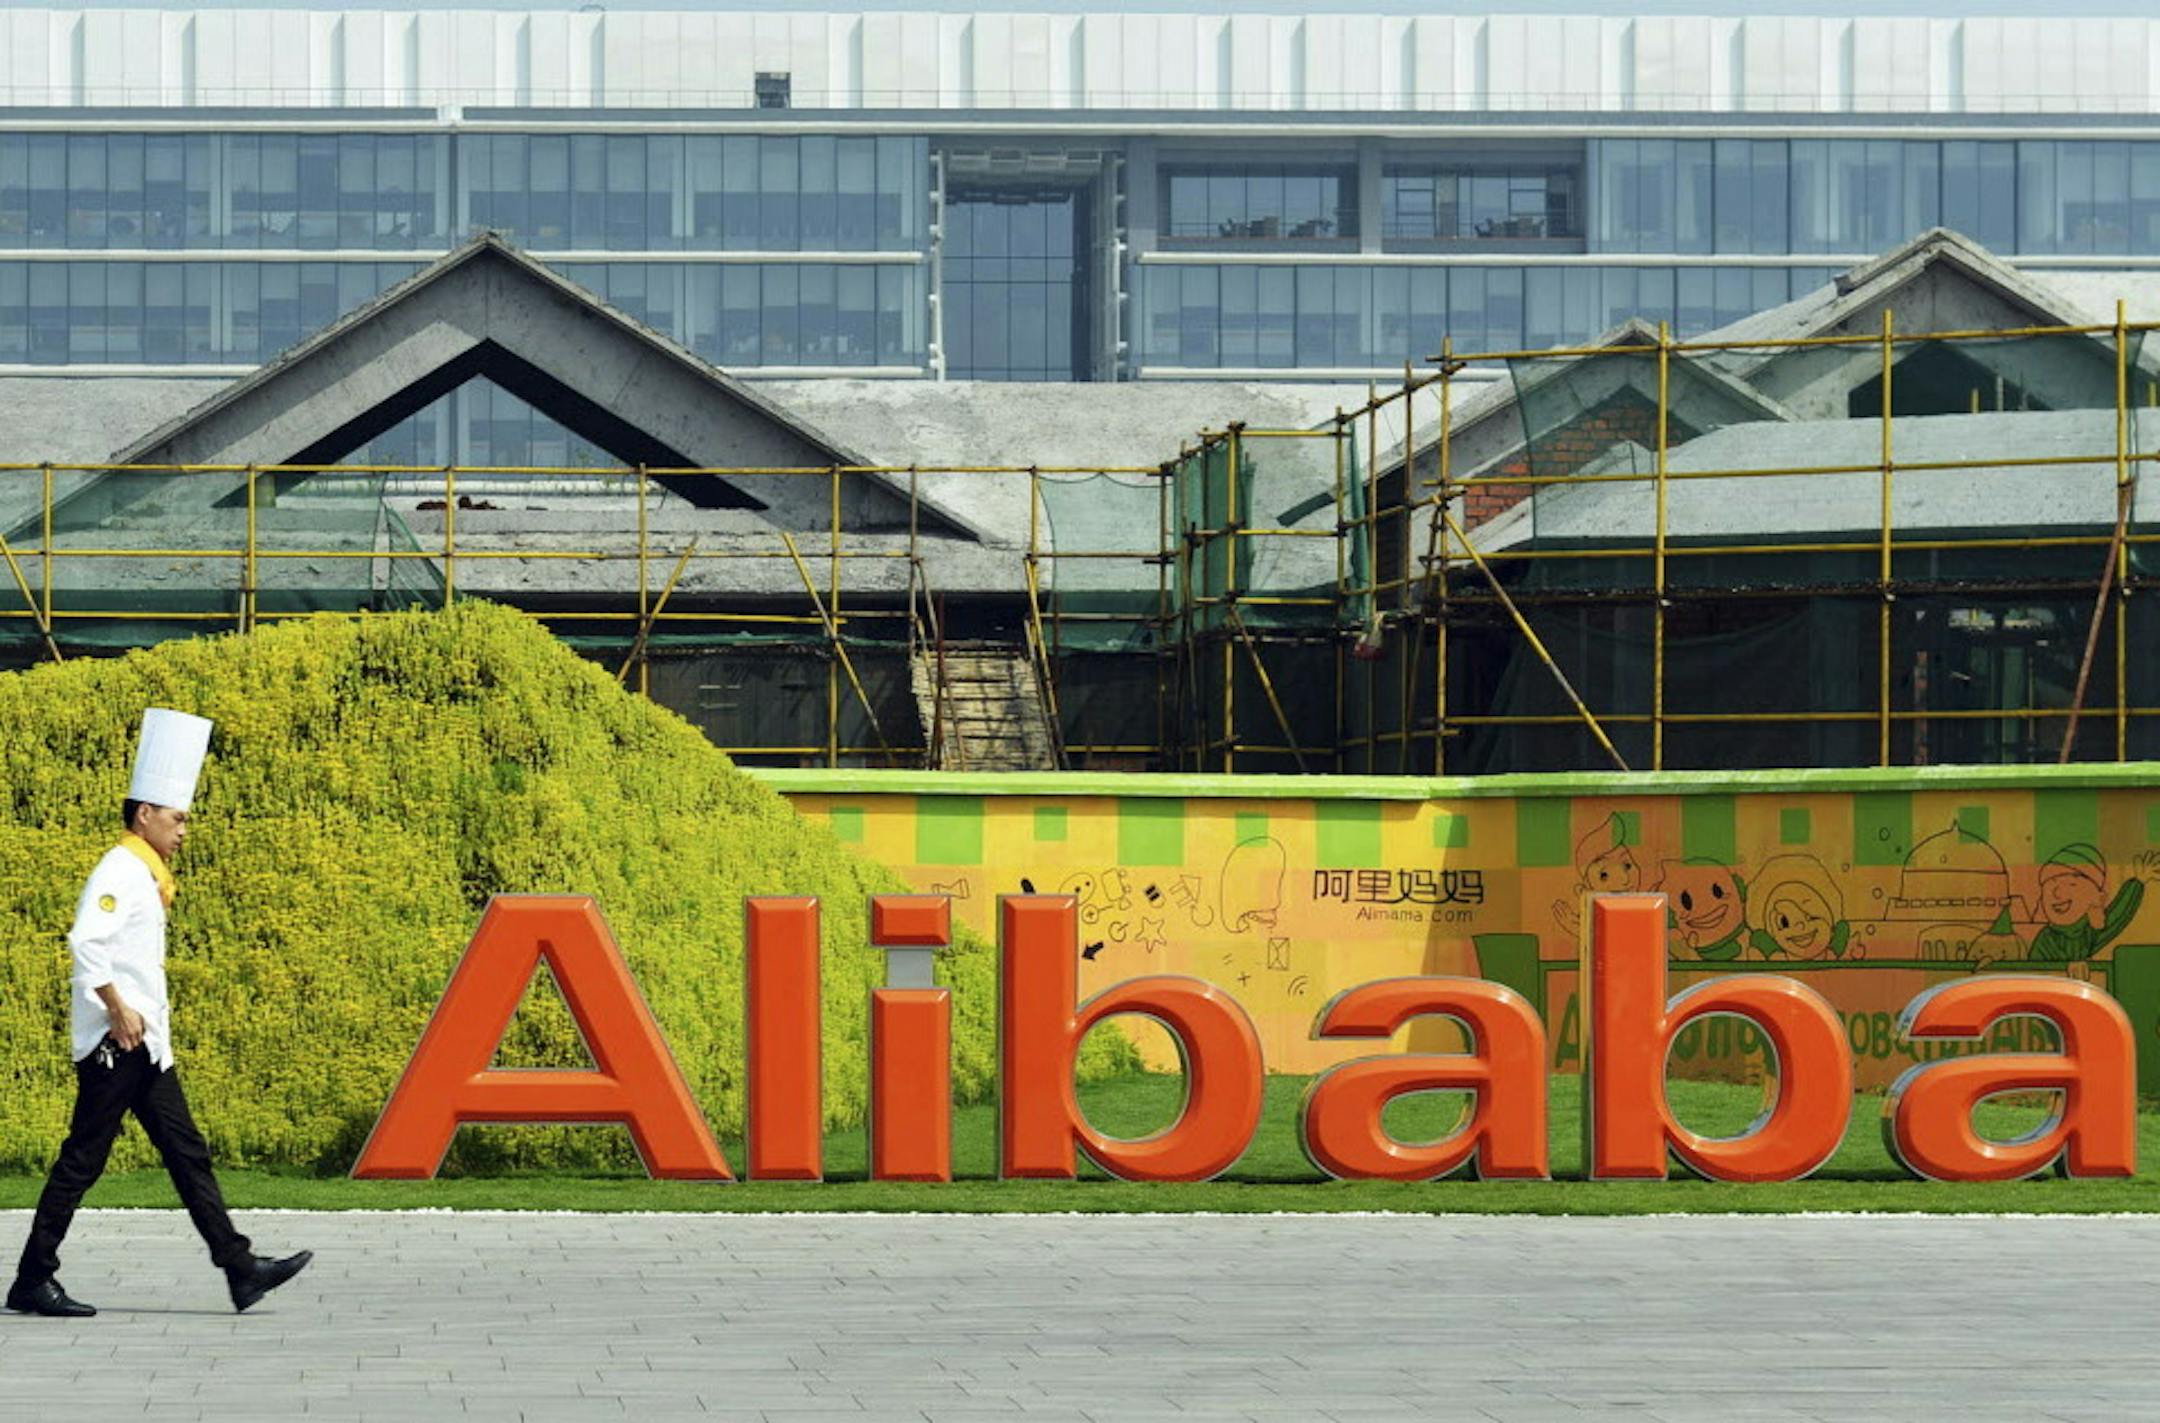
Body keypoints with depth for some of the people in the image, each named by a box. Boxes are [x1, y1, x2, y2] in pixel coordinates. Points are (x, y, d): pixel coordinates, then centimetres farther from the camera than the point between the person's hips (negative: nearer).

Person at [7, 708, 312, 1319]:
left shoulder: (145, 877, 19)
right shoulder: (120, 871, -12)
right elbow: (86, 940, -25)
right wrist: (118, 1008, -25)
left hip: (144, 1044, 10)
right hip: (114, 1040, -10)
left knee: (186, 1153, 6)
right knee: (83, 1158, -6)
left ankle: (241, 1269, 4)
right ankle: (33, 1281, -1)